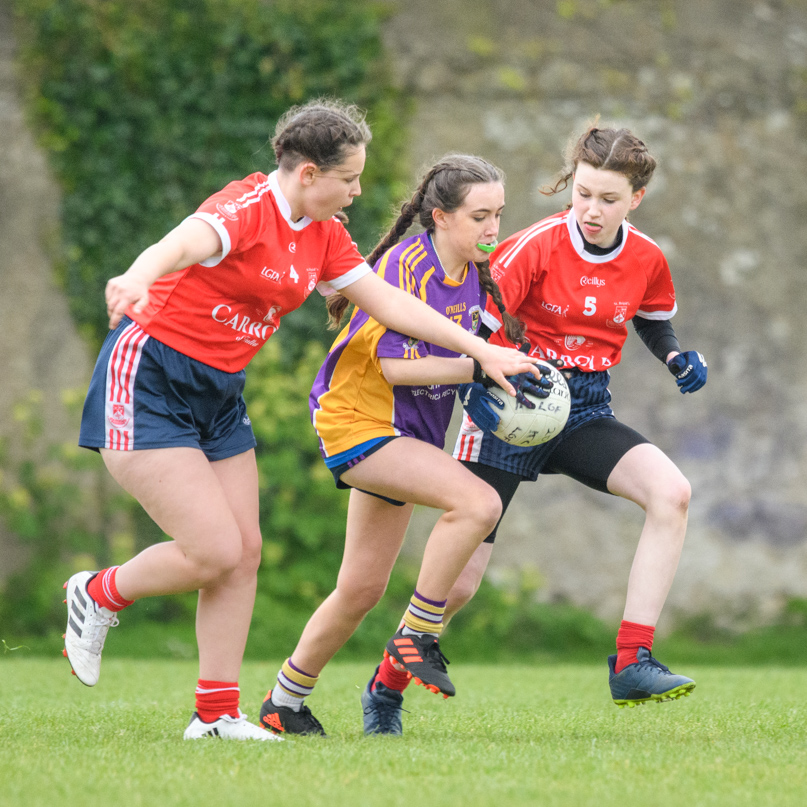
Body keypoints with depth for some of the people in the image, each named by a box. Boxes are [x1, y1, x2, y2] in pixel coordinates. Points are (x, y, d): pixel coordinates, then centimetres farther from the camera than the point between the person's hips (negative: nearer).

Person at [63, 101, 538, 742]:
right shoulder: (247, 209, -21)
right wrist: (137, 279, -65)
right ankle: (99, 594, 13)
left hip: (219, 394, 9)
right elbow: (185, 244, -42)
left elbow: (389, 302, 13)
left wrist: (483, 351, 9)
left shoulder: (323, 234, 6)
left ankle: (218, 714, 7)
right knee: (215, 552, -14)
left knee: (245, 551, 1)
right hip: (147, 382, -9)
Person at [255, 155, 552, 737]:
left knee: (362, 589, 12)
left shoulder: (473, 272, 6)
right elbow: (395, 364, -24)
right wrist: (482, 367, -28)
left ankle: (285, 702, 26)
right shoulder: (404, 265, -19)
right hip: (358, 421, -9)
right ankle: (419, 636, -15)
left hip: (407, 435, 9)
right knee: (478, 503, -28)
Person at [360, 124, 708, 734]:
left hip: (584, 411, 4)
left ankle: (632, 662, -23)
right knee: (461, 580, -5)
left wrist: (679, 359, 1)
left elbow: (655, 320, 21)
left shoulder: (646, 260, -1)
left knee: (671, 490, -25)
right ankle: (388, 685, 23)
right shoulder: (537, 246, -15)